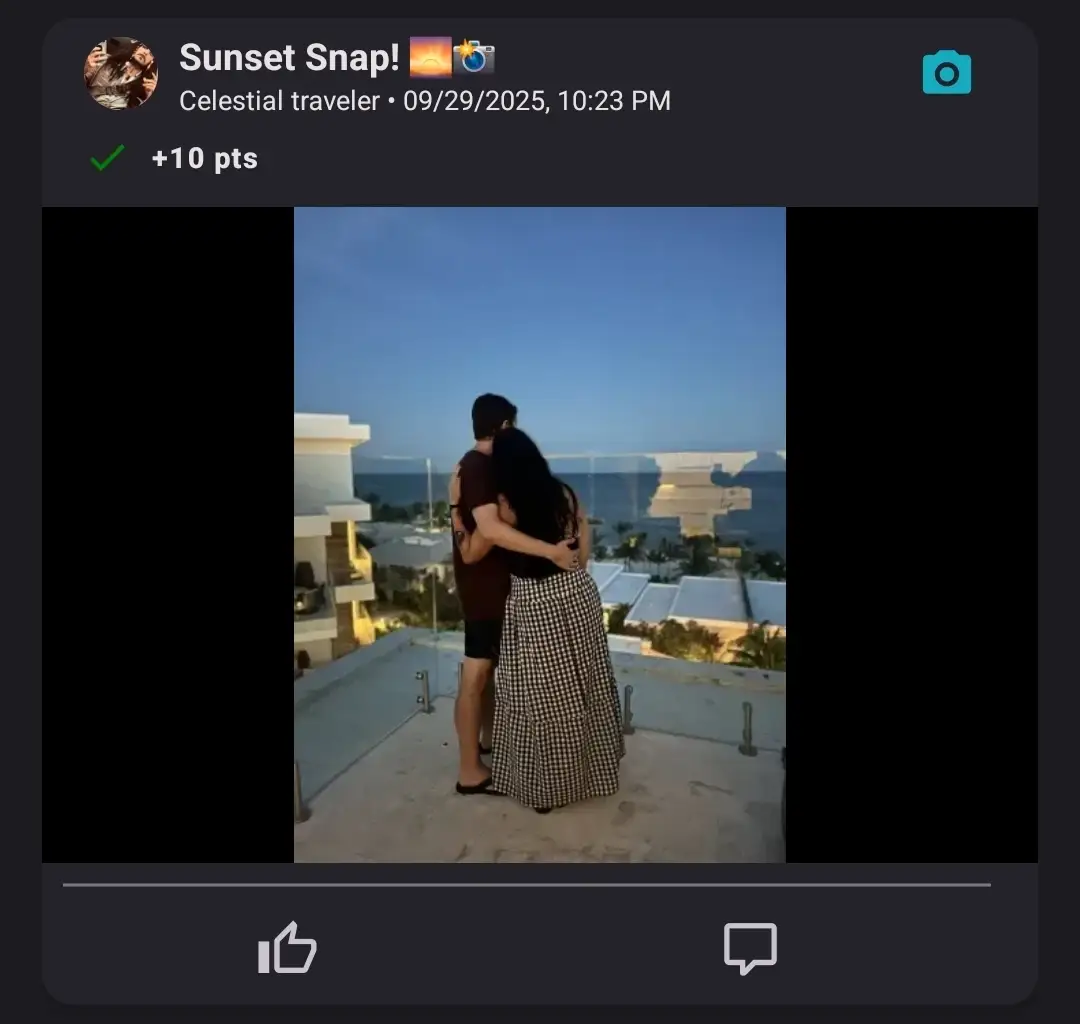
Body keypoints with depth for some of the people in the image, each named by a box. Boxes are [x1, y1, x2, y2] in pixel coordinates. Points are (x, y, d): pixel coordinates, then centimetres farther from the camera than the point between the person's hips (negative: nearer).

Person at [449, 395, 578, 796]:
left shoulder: (471, 465, 11)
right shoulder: (480, 468, -21)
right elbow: (490, 528, -35)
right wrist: (550, 550, -37)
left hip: (488, 580, 10)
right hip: (484, 584, -10)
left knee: (492, 665, 21)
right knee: (475, 675, -1)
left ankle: (489, 738, 38)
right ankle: (470, 771, 11)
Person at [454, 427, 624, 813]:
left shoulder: (501, 506, -12)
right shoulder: (564, 493, 1)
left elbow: (470, 554, -1)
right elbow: (584, 549, 7)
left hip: (535, 606, -5)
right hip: (578, 595, 5)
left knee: (542, 699, 9)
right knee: (585, 687, 19)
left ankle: (547, 785, 25)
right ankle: (594, 769, 37)